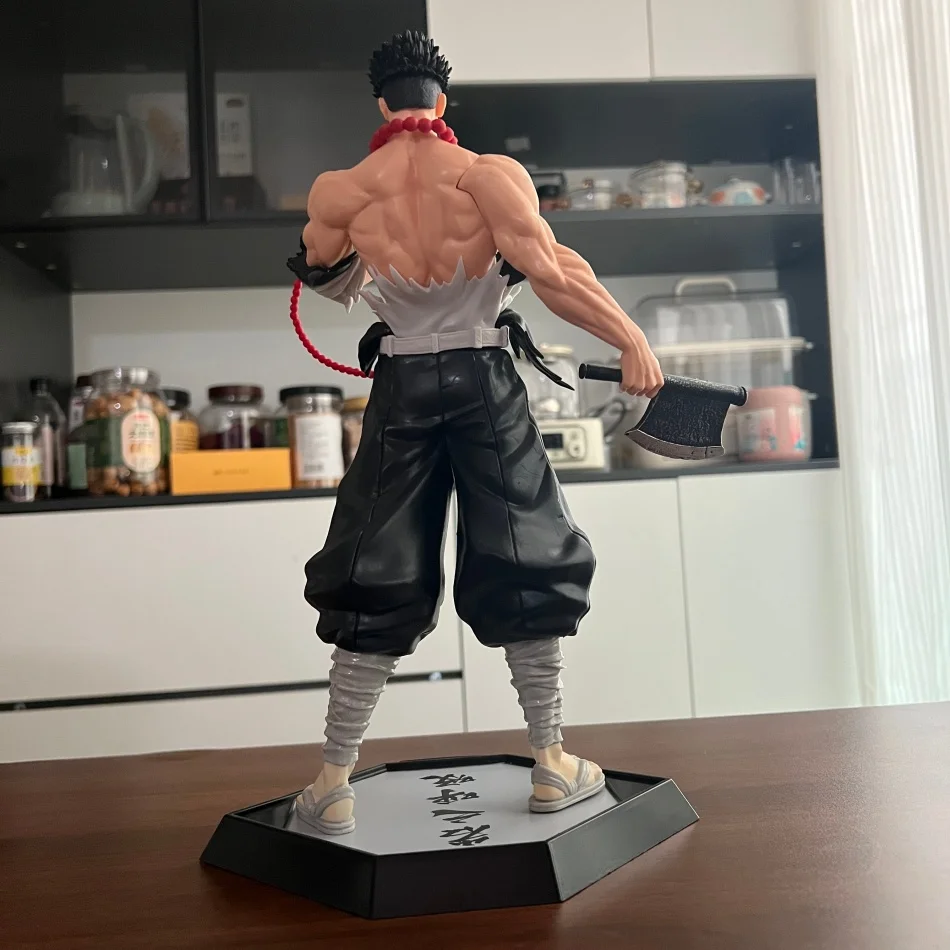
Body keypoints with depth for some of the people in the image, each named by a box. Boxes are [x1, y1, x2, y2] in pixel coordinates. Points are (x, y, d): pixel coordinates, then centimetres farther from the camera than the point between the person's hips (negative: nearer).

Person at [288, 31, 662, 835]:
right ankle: (552, 766, 18)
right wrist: (631, 340, -10)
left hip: (402, 389, 2)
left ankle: (334, 785, 13)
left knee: (377, 585, 8)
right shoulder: (490, 174, -6)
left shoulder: (343, 192, 0)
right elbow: (549, 271, -16)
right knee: (526, 568, 10)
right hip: (485, 382, -1)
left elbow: (328, 281, 17)